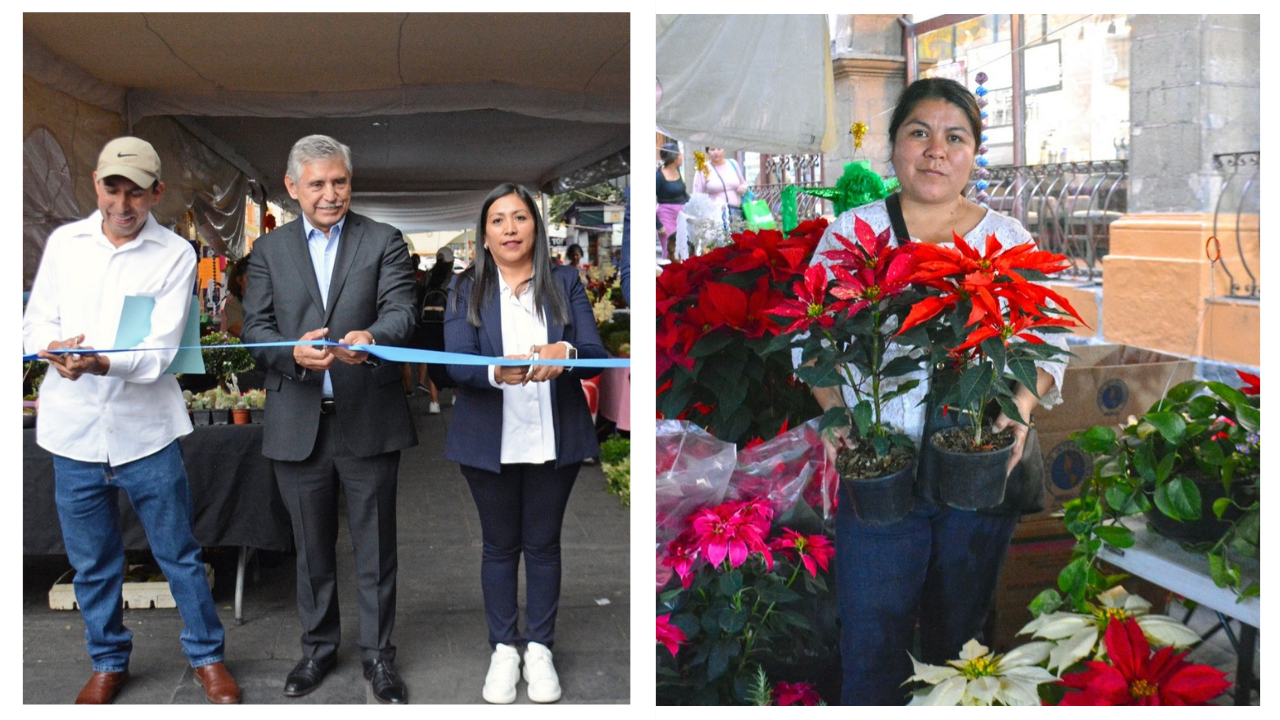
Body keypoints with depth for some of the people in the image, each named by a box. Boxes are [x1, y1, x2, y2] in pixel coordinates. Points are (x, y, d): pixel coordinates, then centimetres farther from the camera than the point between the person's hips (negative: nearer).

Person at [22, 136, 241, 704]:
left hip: (145, 433, -2)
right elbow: (35, 323, 7)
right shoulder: (64, 242, 4)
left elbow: (160, 353, -12)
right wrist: (55, 349, -16)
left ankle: (207, 656, 27)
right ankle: (108, 663, 33)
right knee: (92, 563, 14)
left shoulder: (175, 256, -6)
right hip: (73, 430, 3)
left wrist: (99, 362, -30)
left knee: (180, 555, 8)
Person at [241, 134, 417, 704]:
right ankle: (318, 646, 32)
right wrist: (295, 353, -21)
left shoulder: (383, 242, 2)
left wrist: (372, 339, -33)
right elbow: (256, 327, 0)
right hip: (298, 424, 2)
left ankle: (377, 654, 21)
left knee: (375, 546, 7)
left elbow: (402, 311, -11)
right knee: (311, 547, 15)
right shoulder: (269, 250, 8)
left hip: (369, 420, -2)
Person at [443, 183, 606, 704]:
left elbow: (596, 354, -7)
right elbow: (456, 363, -11)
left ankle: (539, 648, 22)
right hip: (491, 443, 0)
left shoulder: (566, 283, 3)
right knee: (499, 544, 11)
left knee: (543, 543, 9)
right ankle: (503, 649, 24)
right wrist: (497, 372, -33)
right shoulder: (466, 289, 2)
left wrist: (564, 354, -31)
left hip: (554, 441, 0)